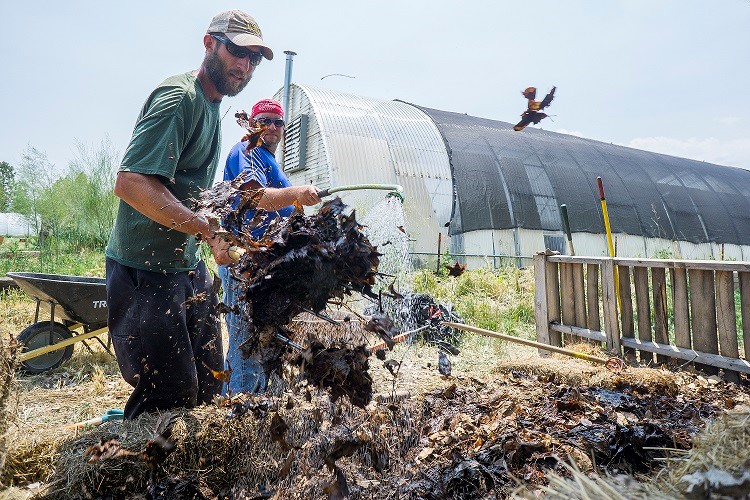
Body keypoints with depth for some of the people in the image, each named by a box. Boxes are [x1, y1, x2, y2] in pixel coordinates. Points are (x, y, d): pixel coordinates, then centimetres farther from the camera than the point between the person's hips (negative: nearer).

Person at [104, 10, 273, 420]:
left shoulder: (211, 105, 15)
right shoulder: (179, 97, -15)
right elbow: (130, 182, -26)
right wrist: (211, 230, -29)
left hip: (188, 266, 9)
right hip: (146, 270, -9)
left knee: (207, 388, 16)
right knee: (170, 398, -4)